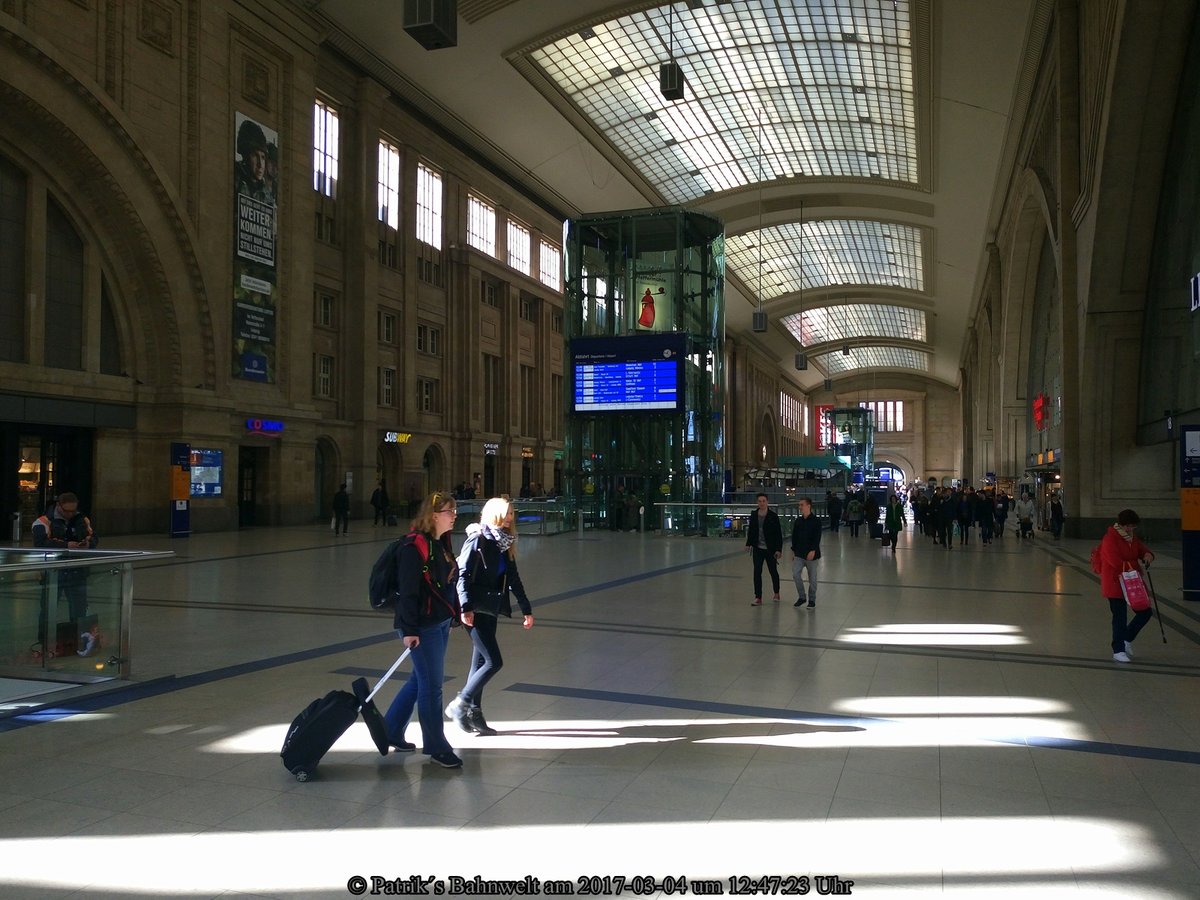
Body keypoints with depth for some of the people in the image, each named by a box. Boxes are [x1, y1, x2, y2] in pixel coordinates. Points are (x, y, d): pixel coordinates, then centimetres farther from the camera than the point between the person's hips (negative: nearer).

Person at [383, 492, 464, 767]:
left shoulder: (442, 544, 10)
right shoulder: (414, 547, -18)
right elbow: (407, 591, -20)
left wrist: (457, 612, 20)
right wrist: (408, 630, -21)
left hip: (441, 623, 9)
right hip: (422, 627, -9)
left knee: (420, 680, 18)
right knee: (431, 685, 1)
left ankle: (391, 731, 34)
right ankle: (436, 747, 15)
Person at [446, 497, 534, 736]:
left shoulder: (505, 543, 11)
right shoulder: (477, 539, -11)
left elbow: (513, 578, 16)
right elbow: (462, 575, -16)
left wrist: (526, 609, 16)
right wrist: (466, 607, -24)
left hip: (491, 609, 8)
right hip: (475, 610, -8)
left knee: (480, 662, 12)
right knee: (494, 661, -9)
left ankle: (474, 713, 21)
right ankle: (459, 705, 5)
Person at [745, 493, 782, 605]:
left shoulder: (773, 516, -10)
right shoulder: (754, 515, 2)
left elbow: (779, 534, -9)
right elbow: (751, 531, 13)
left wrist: (779, 549, -13)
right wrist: (749, 544, 6)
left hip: (770, 549, -3)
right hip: (758, 548, 3)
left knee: (773, 571, 14)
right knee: (757, 572, -2)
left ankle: (776, 593, 35)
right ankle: (758, 598, 2)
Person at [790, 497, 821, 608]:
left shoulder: (816, 521, -8)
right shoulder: (798, 521, 7)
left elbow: (817, 537, -13)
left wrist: (813, 551, -21)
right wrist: (793, 551, 11)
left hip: (811, 554, -4)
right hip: (799, 554, 4)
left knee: (812, 578, 4)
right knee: (796, 574, -6)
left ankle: (812, 600, 17)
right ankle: (801, 597, 10)